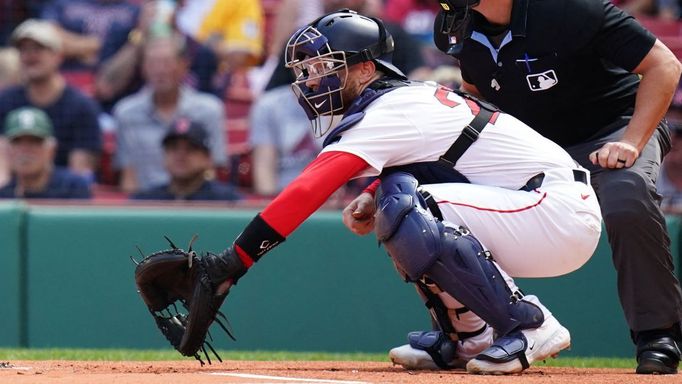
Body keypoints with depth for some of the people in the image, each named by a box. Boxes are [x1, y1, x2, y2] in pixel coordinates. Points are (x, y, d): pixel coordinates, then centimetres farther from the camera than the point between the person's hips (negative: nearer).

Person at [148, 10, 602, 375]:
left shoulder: (389, 111, -15)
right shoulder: (408, 96, 13)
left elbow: (306, 192, -23)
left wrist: (233, 262, -26)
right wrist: (370, 199, 6)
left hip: (565, 212, -10)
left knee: (408, 210, -25)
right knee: (392, 200, 9)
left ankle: (531, 326, -17)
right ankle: (471, 335, 8)